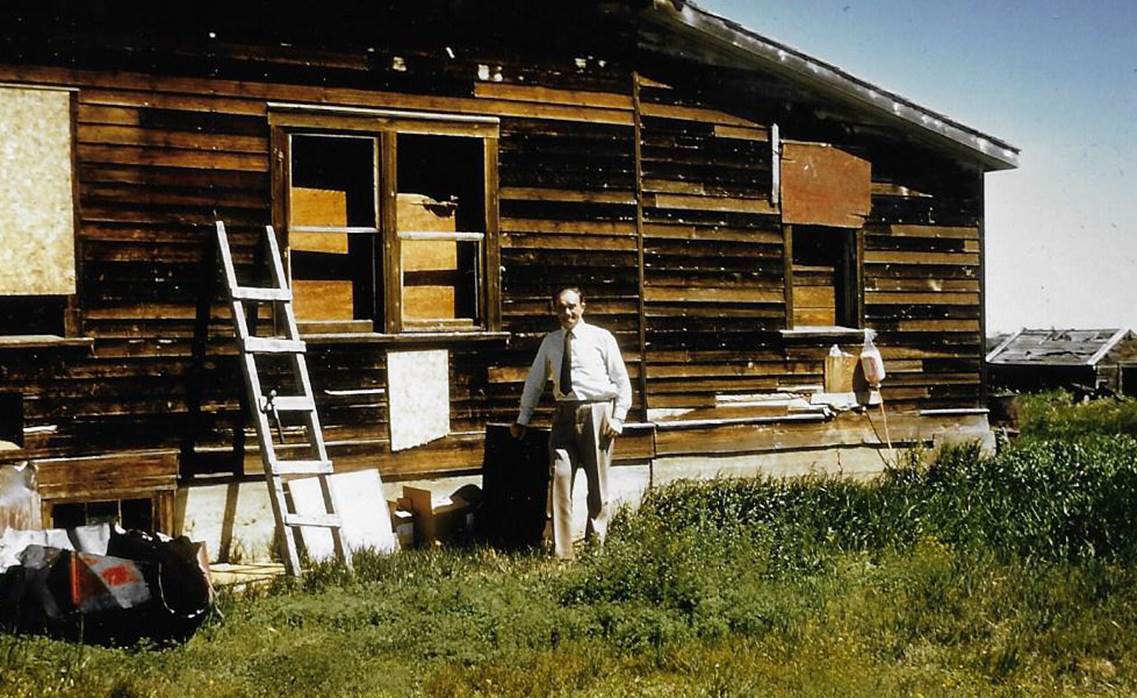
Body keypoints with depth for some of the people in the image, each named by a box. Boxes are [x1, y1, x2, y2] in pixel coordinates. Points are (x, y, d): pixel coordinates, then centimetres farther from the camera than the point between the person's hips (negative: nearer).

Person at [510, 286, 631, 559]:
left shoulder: (601, 338, 3)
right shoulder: (550, 342, 13)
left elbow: (623, 382, 3)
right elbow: (534, 382, 19)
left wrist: (617, 419, -6)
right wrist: (522, 420, 17)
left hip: (597, 413, -3)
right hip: (564, 415, 3)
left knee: (598, 485, 2)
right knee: (560, 479, -8)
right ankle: (561, 552, -5)